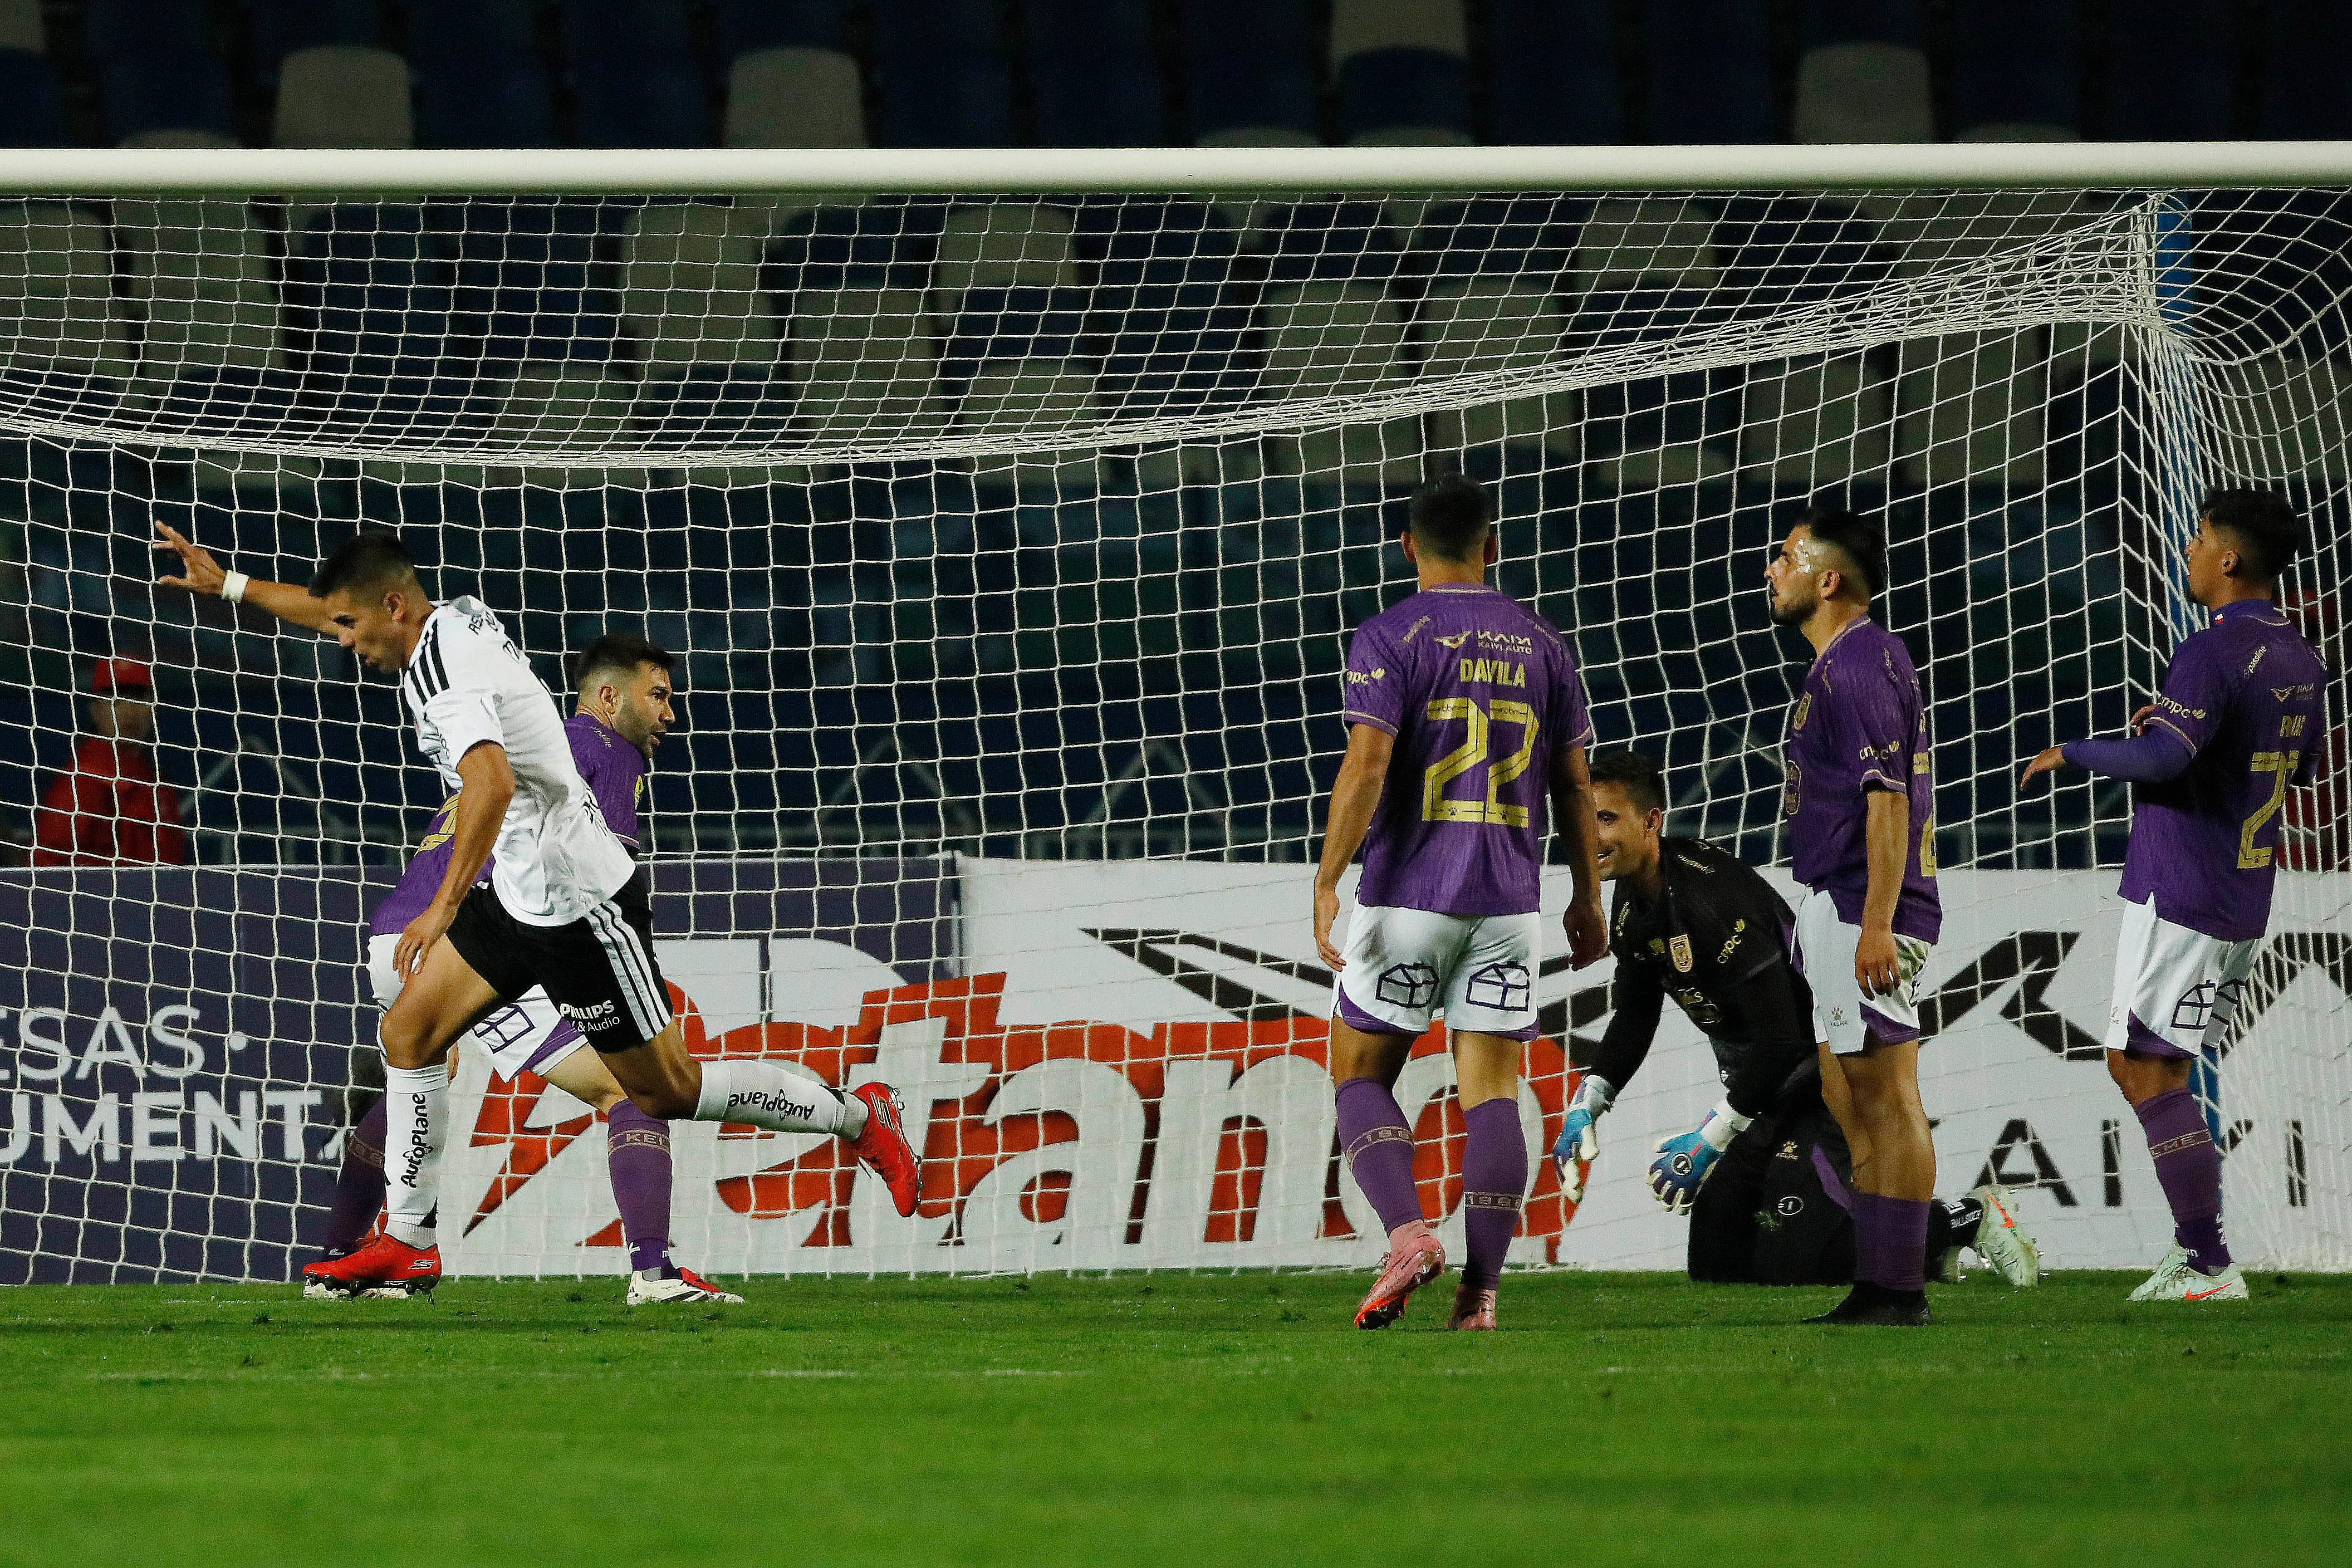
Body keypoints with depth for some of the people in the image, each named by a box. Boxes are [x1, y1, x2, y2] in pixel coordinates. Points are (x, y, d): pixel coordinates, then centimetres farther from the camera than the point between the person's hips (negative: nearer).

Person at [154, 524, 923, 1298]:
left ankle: (857, 1115, 16)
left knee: (666, 1091, 1)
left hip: (582, 908, -10)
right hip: (521, 893, 10)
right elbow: (332, 610, 22)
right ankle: (407, 1241, 12)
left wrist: (445, 906, -44)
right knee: (410, 1030, 6)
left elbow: (492, 782, -42)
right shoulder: (456, 619, 2)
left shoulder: (445, 674, -25)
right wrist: (226, 583, 24)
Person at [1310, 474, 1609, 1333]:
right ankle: (1480, 1295, -6)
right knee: (1491, 1092, 3)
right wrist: (1588, 900, 20)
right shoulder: (1540, 643, 8)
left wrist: (1327, 884, -15)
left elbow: (1366, 764, -16)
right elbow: (1573, 784, 12)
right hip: (1507, 902, 3)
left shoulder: (1391, 637, -5)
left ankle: (1406, 1231, -15)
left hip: (1407, 894, -3)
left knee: (1361, 1076, 8)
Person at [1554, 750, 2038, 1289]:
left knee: (1788, 1261, -18)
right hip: (1769, 1093, 10)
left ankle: (1968, 1219, 0)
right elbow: (1634, 1019, 15)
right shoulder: (1632, 901, 2)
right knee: (1714, 1259, 8)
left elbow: (1779, 1038, -29)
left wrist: (1709, 1140, -25)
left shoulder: (1710, 895, -28)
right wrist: (1586, 1105, 1)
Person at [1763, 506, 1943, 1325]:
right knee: (1853, 1105, 12)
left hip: (1865, 912, -11)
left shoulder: (1861, 662, -14)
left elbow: (1888, 798, -20)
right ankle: (1876, 1288, 15)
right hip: (1835, 915, 11)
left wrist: (1877, 923, -25)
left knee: (1888, 1103, -9)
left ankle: (1899, 1289, -10)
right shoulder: (1840, 663, 19)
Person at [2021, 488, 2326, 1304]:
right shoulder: (2300, 660, 11)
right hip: (2246, 905, 9)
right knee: (2161, 1069, 15)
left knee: (2142, 1068, -6)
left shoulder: (2214, 654, -18)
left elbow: (2164, 756, -31)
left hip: (2178, 899, -9)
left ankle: (2210, 1266, -11)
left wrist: (2071, 752, -14)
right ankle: (2194, 1256, 12)